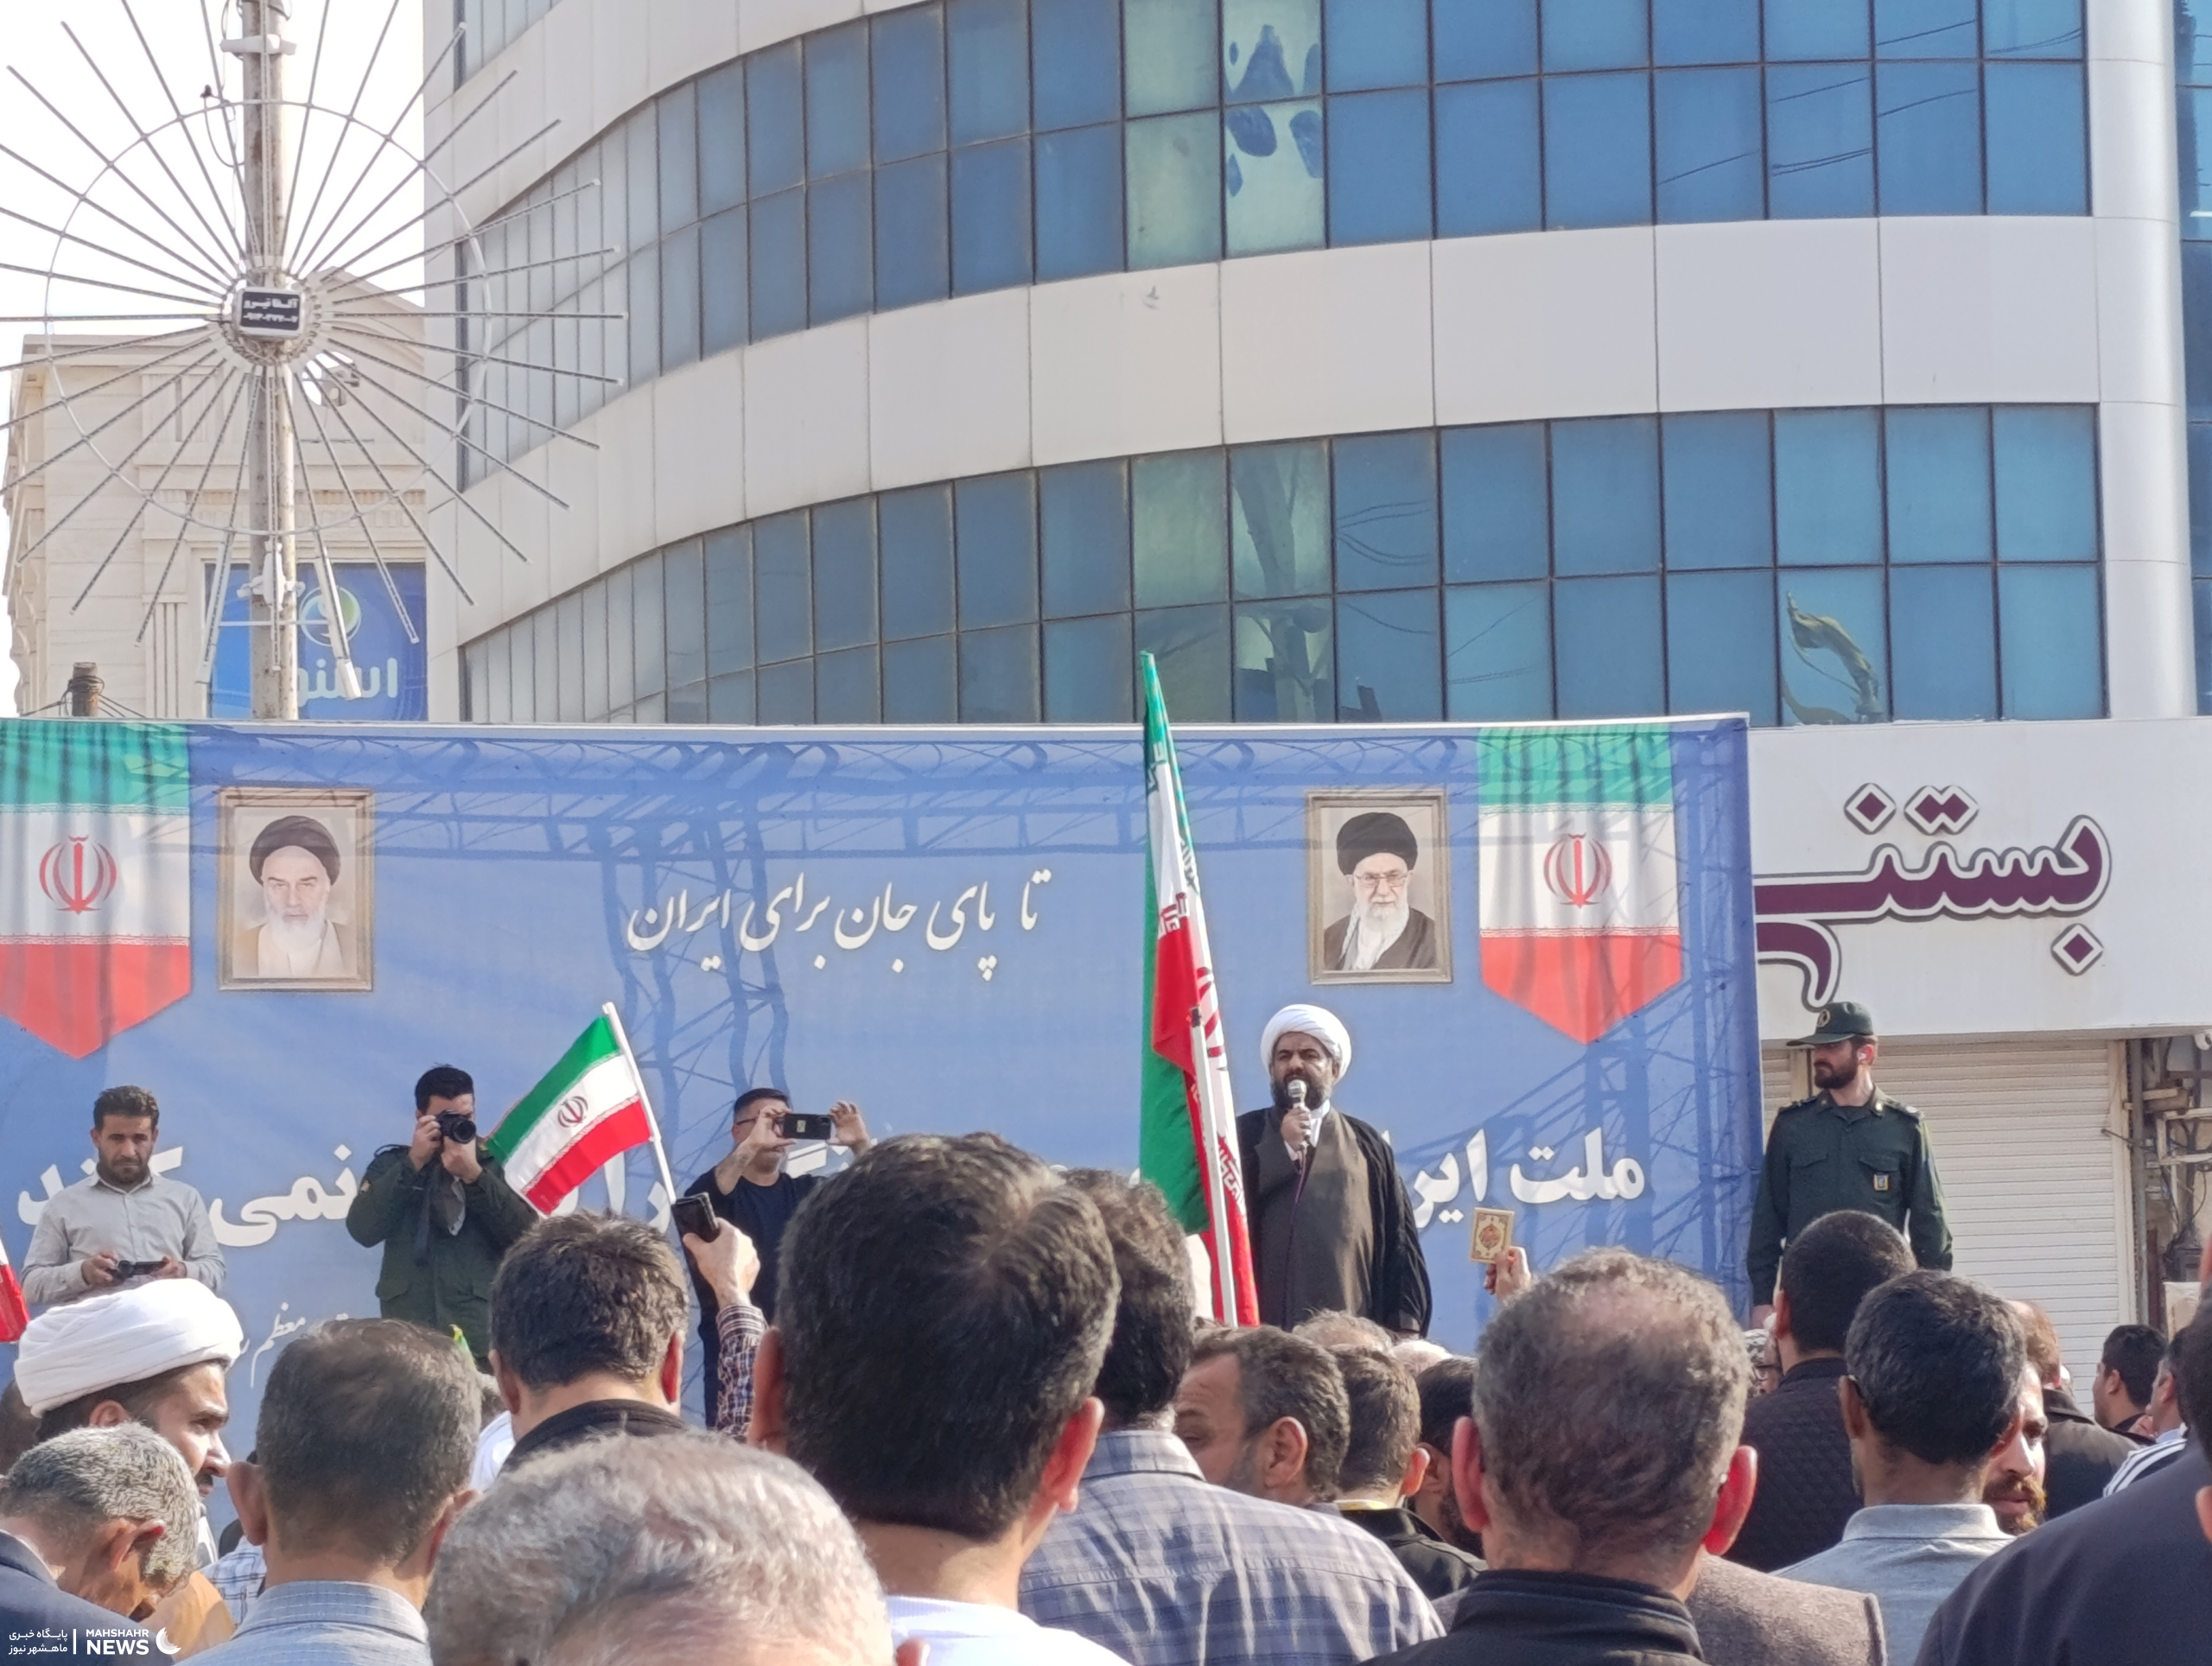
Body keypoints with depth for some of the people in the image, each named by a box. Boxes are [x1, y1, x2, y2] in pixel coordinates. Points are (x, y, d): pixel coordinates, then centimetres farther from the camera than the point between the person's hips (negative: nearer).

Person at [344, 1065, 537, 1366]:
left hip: (483, 1337, 0)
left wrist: (473, 1174, -12)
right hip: (409, 1335, 0)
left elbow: (526, 1236, -3)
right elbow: (363, 1231, -3)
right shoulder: (392, 1165, 11)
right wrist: (413, 1163, -7)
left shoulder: (494, 1165, 9)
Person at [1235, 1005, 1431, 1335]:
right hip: (1258, 1335, -1)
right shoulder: (1243, 1136, 12)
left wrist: (1405, 1332, 1)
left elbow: (1399, 1243, 11)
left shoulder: (1366, 1145, 14)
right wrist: (1282, 1150, -5)